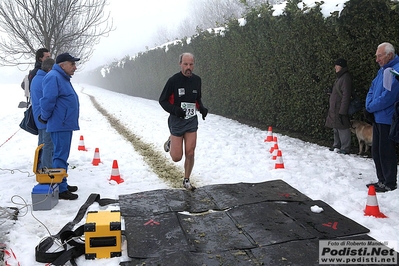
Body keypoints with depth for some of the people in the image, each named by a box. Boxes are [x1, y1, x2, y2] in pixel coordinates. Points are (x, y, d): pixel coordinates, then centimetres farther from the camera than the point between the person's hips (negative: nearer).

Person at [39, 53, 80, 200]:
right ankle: (60, 189, -1)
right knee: (60, 156, -6)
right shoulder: (54, 77, -16)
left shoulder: (63, 78, 17)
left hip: (66, 124, 10)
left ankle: (62, 184, 27)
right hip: (60, 125, -10)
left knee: (62, 155, 16)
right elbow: (47, 100, -22)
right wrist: (45, 118, -9)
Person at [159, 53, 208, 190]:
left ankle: (186, 180, 20)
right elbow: (162, 100, -6)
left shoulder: (197, 80, 3)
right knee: (177, 157, 0)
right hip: (177, 121, -3)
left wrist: (202, 108, -2)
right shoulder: (173, 80, -13)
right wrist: (174, 109, -24)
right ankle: (170, 142, 34)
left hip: (192, 121, 4)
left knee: (190, 154, 1)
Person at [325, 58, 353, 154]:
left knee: (342, 128, -6)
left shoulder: (345, 78, -12)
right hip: (334, 108, 10)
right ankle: (337, 146, 25)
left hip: (340, 109, -10)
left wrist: (342, 110, -22)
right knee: (336, 128, 16)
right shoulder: (339, 77, 18)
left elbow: (346, 95, -18)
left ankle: (345, 148, 0)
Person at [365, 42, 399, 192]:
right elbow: (372, 89, 17)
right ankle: (382, 180, 25)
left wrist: (371, 107, -10)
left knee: (386, 152, -2)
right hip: (377, 118, 10)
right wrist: (369, 105, -1)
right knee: (376, 151, 14)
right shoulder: (382, 70, 13)